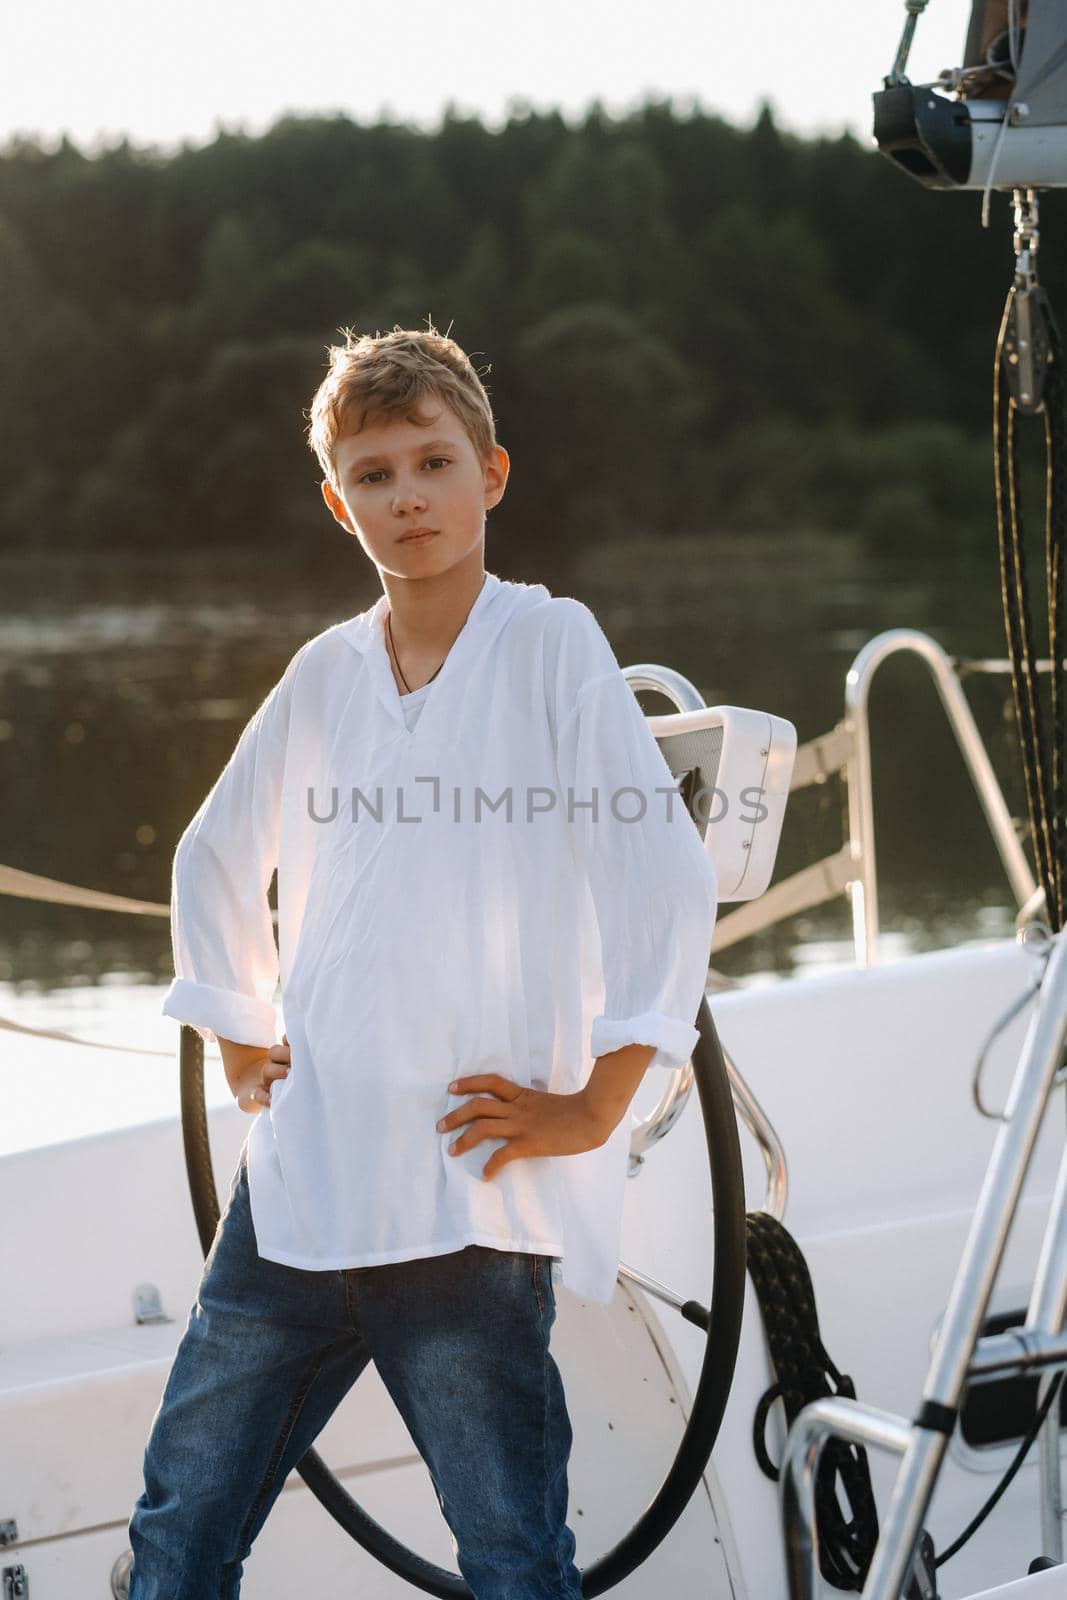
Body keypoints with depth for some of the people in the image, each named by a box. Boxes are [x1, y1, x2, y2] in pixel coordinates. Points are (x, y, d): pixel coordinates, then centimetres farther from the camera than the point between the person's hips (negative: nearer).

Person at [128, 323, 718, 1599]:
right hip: (297, 1188, 5)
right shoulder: (325, 674, 11)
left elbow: (668, 879, -7)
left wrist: (593, 1108, -7)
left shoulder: (550, 644, -3)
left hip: (472, 1198, -5)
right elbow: (214, 862, 26)